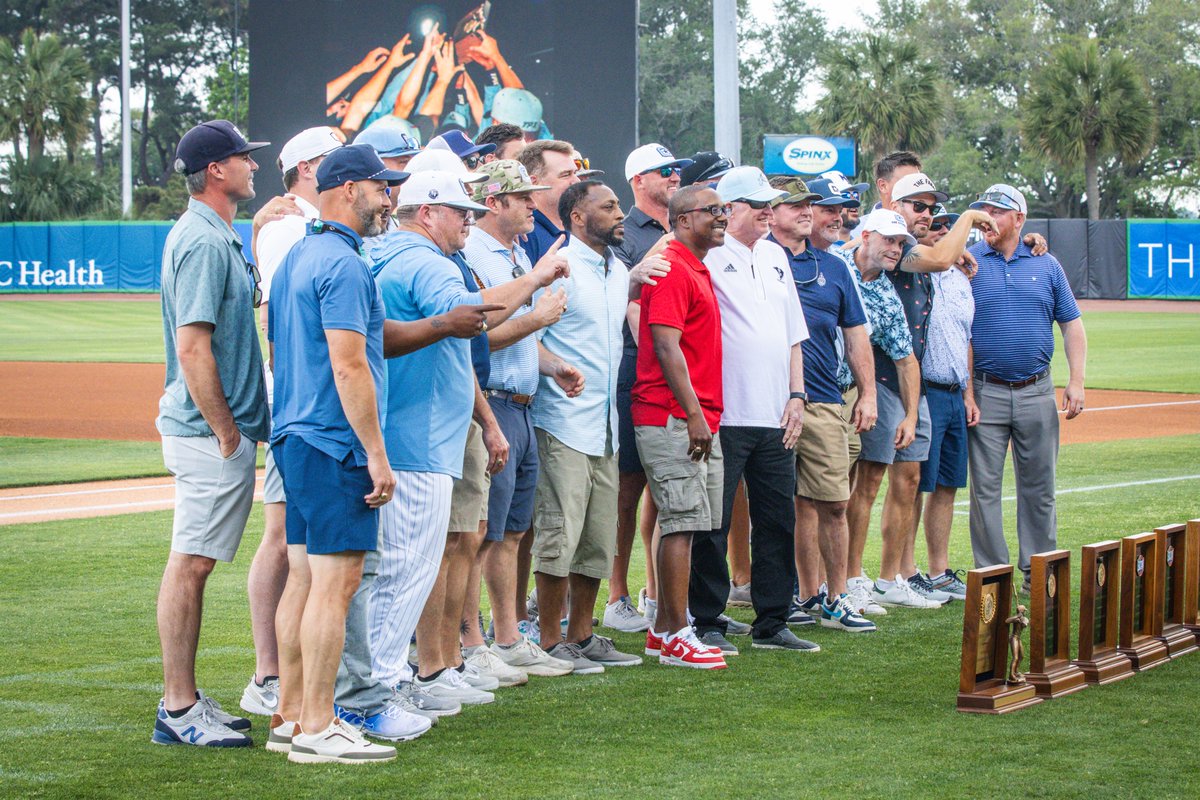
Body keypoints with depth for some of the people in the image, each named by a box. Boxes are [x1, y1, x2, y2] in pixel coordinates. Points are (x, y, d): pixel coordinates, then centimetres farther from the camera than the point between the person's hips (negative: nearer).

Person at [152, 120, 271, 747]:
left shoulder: (216, 236, 16)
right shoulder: (204, 241, -17)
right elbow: (192, 346, -22)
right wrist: (225, 431, -20)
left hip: (215, 431, 10)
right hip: (209, 431, -10)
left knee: (192, 563, 13)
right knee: (191, 563, -6)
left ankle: (186, 700, 19)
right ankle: (178, 709, -3)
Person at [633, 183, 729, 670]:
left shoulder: (698, 269, 20)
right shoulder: (672, 268, -11)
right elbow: (666, 346, -18)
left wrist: (704, 415, 18)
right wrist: (693, 415, -21)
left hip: (699, 419, 10)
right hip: (673, 417, -10)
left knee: (687, 526, 11)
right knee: (683, 522, -10)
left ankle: (664, 631, 17)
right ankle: (676, 637, -7)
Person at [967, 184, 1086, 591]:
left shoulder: (1046, 265, 8)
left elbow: (1072, 325, 11)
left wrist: (1076, 382, 0)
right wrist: (963, 391, -10)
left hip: (1036, 391, 2)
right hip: (985, 391, -2)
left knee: (1039, 485, 7)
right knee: (985, 486, -1)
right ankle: (991, 572, 6)